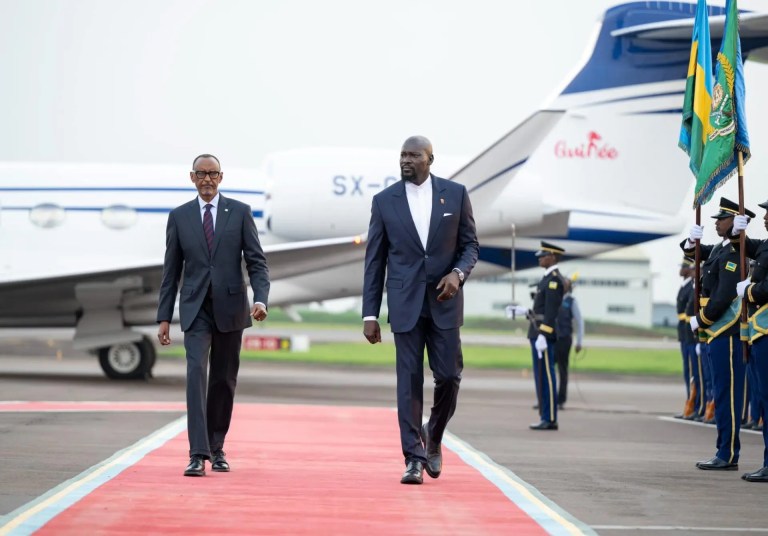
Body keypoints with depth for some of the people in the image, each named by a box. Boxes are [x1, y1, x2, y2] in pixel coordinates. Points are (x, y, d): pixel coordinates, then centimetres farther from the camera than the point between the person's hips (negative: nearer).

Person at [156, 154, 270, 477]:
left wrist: (260, 299, -16)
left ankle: (216, 448, 22)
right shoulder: (179, 216, 5)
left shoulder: (240, 213, 3)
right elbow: (171, 271, 7)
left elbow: (256, 261, 0)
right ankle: (198, 454, -19)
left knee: (224, 379, 8)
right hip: (196, 309, 0)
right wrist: (164, 317, 3)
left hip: (230, 307, 1)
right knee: (196, 373, -15)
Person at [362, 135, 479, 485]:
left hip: (444, 301, 0)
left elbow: (470, 244, 9)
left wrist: (458, 273, -13)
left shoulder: (455, 194, 3)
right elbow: (374, 261, 4)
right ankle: (414, 457, 1)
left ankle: (433, 437, 25)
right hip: (405, 304, 0)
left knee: (449, 375, -2)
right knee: (409, 379, -3)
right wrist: (370, 315, 0)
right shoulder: (384, 201, 3)